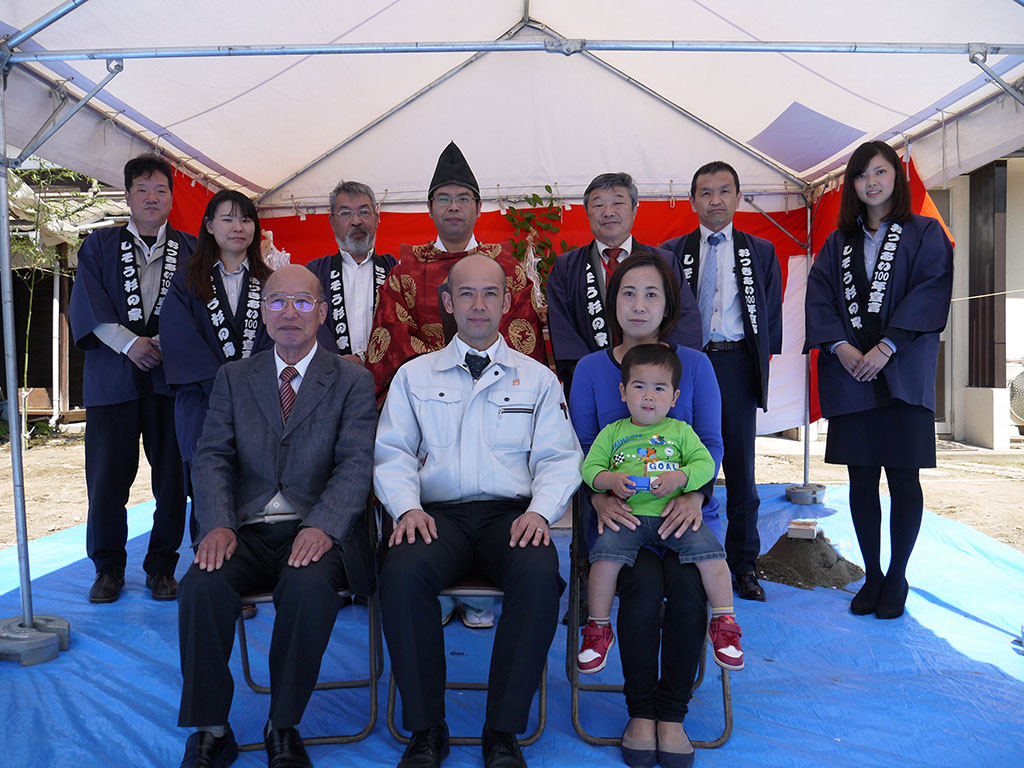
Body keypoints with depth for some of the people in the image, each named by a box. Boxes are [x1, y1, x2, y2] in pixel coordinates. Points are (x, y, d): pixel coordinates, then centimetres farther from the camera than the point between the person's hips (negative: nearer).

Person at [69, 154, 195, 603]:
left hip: (171, 376, 0)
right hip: (112, 376, 0)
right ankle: (109, 569, 17)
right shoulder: (99, 246, 14)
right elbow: (86, 305, 3)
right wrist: (128, 343, -10)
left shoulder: (189, 250, 13)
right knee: (107, 476, 1)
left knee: (172, 476, 0)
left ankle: (161, 566, 14)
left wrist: (164, 342, -12)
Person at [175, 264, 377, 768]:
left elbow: (356, 465, -6)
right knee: (201, 586, -27)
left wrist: (322, 527, -24)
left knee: (309, 587, -33)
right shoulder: (234, 378, 15)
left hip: (315, 532, -2)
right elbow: (212, 457, 5)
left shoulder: (353, 382, 6)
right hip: (248, 531, 3)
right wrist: (218, 525, -14)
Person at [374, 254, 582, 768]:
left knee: (539, 573, -33)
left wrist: (540, 511, -10)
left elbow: (558, 459, 9)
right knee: (402, 572, -32)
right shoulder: (414, 376, 17)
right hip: (437, 515, 1)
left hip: (510, 514, 0)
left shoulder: (538, 379, 16)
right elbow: (391, 454, 10)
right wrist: (407, 508, -9)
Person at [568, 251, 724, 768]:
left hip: (682, 511, 1)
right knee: (644, 585, -27)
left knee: (688, 585, -27)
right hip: (620, 512, 0)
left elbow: (711, 443, 6)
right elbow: (582, 447, 6)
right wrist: (600, 497, -13)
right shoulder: (590, 368, 8)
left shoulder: (695, 364, 8)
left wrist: (694, 495, -14)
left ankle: (671, 715, -5)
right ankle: (640, 712, -3)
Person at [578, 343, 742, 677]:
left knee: (708, 549, -22)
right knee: (606, 551, -25)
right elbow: (590, 467, 10)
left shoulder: (681, 431, 14)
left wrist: (679, 478, -13)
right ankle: (598, 627, -6)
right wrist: (610, 480, -11)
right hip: (627, 515, 0)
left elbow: (706, 464, 6)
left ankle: (724, 622, -2)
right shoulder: (612, 433, 15)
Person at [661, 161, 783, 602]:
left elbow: (772, 313, 14)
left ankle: (743, 565, 15)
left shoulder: (761, 252, 13)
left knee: (741, 469, 4)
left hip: (738, 363, 1)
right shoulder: (671, 252, 10)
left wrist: (762, 357, 4)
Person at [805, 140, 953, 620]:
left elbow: (929, 292, -6)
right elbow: (818, 296, 5)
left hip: (902, 374, -2)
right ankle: (872, 576, 17)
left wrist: (886, 347, -16)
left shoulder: (925, 234, 6)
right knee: (861, 478, 5)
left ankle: (897, 579, 15)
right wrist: (840, 346, -11)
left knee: (902, 478, 1)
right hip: (849, 372, 3)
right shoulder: (838, 243, 15)